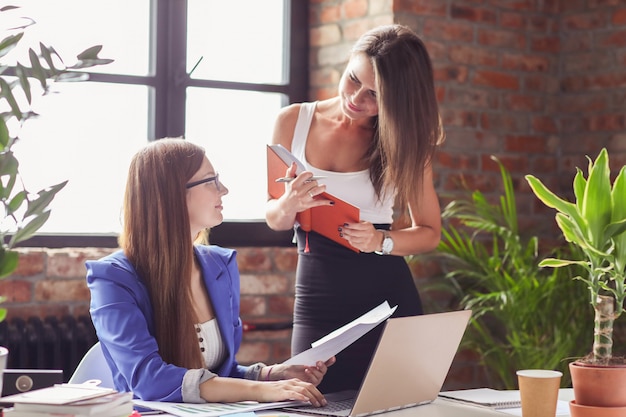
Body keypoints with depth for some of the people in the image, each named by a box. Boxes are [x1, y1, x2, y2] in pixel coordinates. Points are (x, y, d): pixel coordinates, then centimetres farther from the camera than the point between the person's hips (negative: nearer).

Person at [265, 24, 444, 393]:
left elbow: (429, 232, 4)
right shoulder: (294, 122, 1)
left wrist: (381, 241, -15)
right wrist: (289, 206, -15)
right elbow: (274, 218, 8)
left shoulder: (406, 142, -1)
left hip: (386, 292, -1)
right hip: (318, 298, 1)